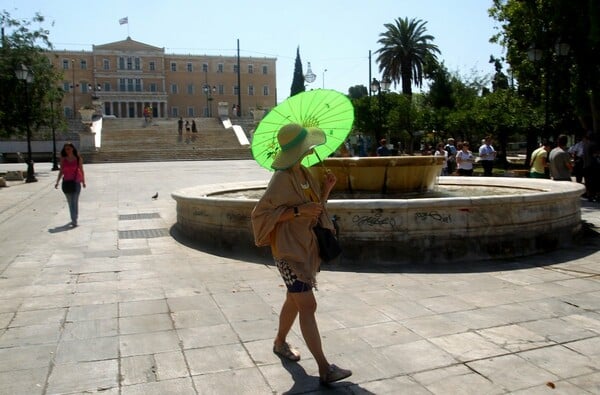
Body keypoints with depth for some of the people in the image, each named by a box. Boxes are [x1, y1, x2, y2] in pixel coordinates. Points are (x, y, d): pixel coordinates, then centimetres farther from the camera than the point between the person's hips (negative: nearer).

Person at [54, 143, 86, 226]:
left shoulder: (78, 158, 1)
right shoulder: (63, 159, 5)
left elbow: (81, 170, 7)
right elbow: (61, 171, 7)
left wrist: (83, 182, 9)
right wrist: (57, 182, 1)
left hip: (76, 182, -3)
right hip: (66, 182, 3)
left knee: (75, 201, -9)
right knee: (70, 202, 11)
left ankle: (74, 220, -12)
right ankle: (74, 219, 25)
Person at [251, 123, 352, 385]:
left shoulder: (306, 174, 7)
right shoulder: (282, 178, -18)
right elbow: (261, 214, -20)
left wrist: (326, 189, -3)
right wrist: (298, 210, -26)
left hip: (307, 246, 9)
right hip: (289, 249, -9)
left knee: (295, 300, 20)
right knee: (308, 306, -9)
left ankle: (279, 343, 41)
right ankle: (324, 368, -4)